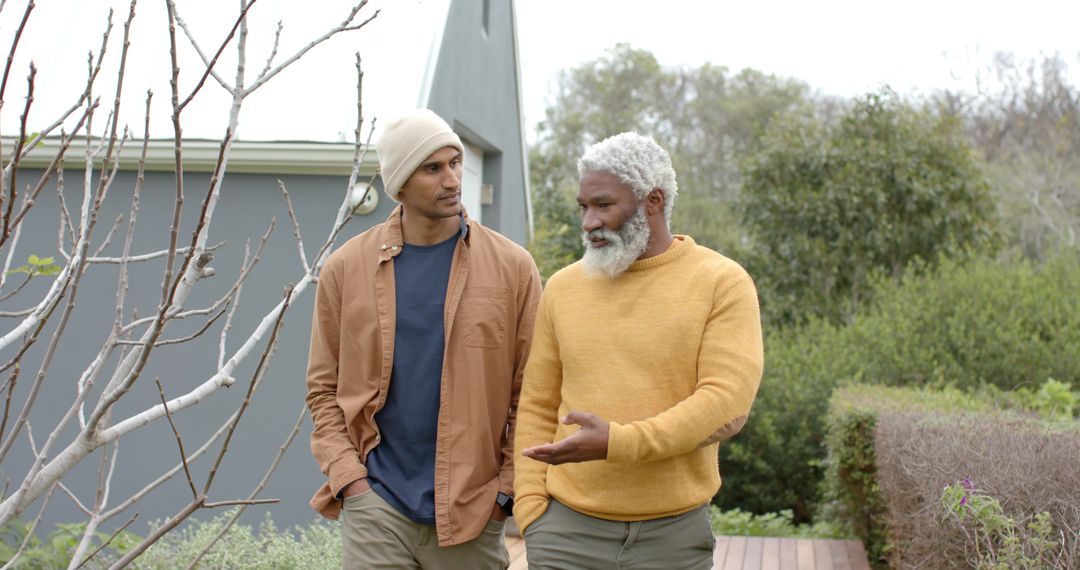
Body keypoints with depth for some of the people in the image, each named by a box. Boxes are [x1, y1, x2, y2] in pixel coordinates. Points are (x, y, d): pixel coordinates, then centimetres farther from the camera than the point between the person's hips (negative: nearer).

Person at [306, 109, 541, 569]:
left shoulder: (511, 267, -1)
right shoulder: (346, 269, 3)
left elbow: (530, 392, 0)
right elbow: (324, 388, 6)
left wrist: (507, 489, -4)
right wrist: (347, 476, -4)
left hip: (471, 509, 0)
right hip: (375, 501, 1)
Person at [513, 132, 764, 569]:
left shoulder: (723, 284, -4)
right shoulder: (563, 288, 6)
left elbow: (726, 406, -14)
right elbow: (537, 408, 8)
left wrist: (617, 444, -23)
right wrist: (531, 510, -1)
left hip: (674, 532, -2)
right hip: (567, 530, 2)